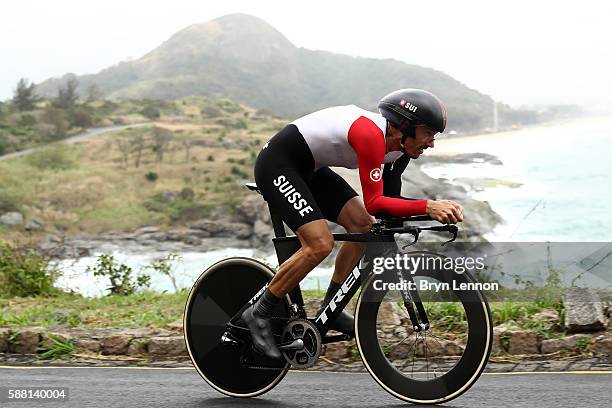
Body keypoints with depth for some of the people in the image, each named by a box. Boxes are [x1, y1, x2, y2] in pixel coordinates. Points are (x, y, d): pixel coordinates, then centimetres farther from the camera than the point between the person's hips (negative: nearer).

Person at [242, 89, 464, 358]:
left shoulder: (397, 148, -1)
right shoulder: (371, 134, -29)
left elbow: (389, 200, 1)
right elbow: (374, 203, -32)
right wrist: (427, 206, -39)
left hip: (309, 168, 10)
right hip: (276, 164, -10)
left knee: (364, 226, 2)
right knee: (320, 244, -19)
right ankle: (259, 314, -5)